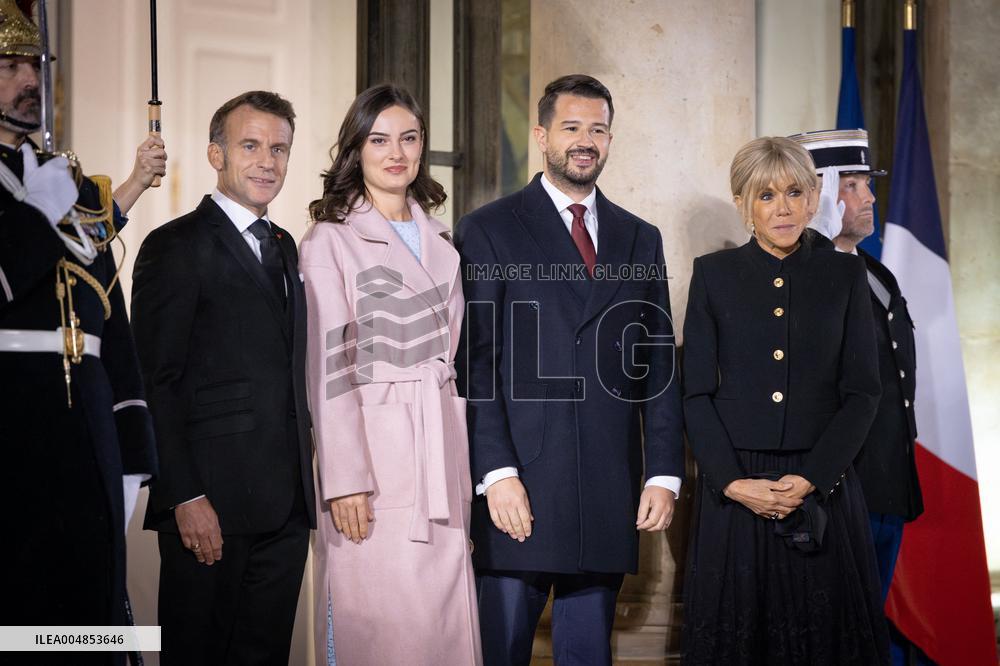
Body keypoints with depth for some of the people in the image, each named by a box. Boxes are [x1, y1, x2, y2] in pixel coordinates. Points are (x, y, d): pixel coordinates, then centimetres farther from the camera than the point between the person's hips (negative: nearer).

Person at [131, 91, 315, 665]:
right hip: (211, 508, -6)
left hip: (285, 508, 7)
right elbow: (155, 382, -11)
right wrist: (186, 499, -17)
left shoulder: (284, 247, 18)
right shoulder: (176, 247, -6)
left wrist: (305, 478, 11)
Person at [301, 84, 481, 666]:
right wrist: (344, 480, -13)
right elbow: (329, 366, -8)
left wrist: (473, 466, 13)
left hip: (443, 456, 5)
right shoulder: (330, 241, -2)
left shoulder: (441, 241, 16)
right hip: (375, 453, -5)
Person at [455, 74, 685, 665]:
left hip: (609, 498, 4)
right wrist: (496, 473, -13)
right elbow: (474, 361, -4)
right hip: (519, 489, -3)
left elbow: (660, 366, 13)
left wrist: (664, 473, 4)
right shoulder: (488, 231, 2)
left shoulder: (641, 239, 15)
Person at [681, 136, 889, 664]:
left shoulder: (845, 275, 5)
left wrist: (811, 478, -11)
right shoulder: (713, 274, 3)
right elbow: (697, 393, 0)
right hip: (733, 489, 0)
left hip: (822, 488, 1)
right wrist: (733, 482, -11)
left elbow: (862, 392, 1)